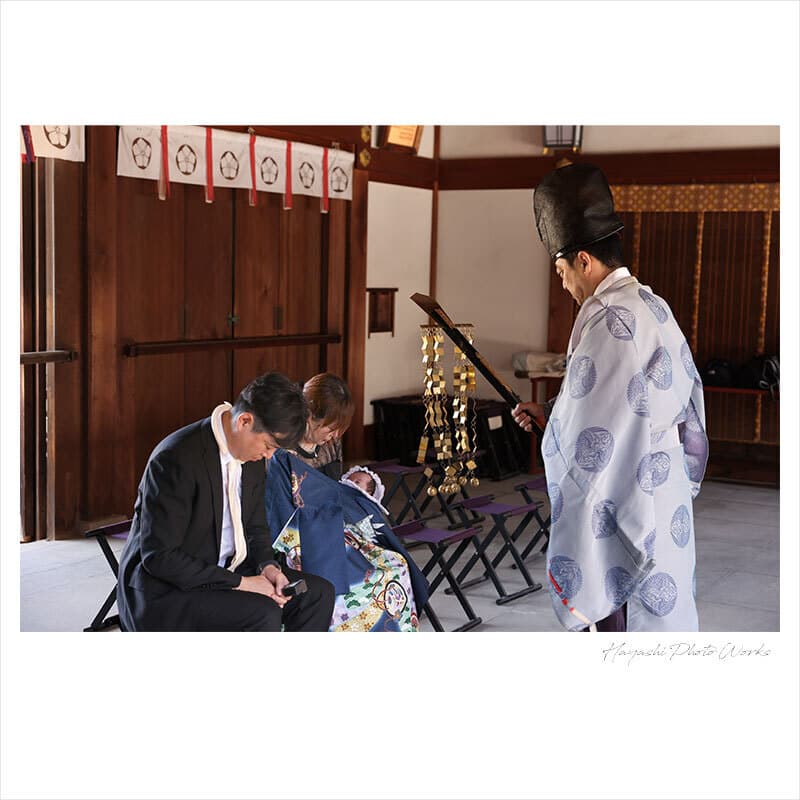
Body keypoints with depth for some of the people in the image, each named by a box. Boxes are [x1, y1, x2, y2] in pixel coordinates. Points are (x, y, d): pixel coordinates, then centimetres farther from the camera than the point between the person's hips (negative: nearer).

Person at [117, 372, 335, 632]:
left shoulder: (251, 455, 1)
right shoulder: (176, 459, -24)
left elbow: (256, 528, 14)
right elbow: (159, 557, -24)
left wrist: (267, 566, -8)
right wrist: (238, 583, -23)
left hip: (223, 571, 8)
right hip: (163, 593, -8)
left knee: (319, 593, -3)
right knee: (263, 614, -28)